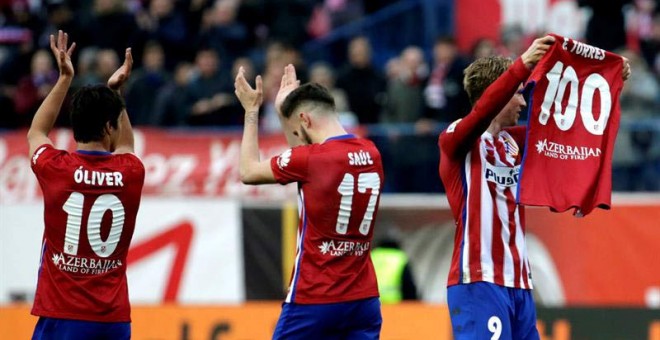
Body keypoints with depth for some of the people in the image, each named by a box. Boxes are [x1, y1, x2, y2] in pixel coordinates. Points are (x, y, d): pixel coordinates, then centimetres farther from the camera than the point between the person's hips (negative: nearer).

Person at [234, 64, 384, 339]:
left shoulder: (310, 159, -13)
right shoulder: (371, 154, 6)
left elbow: (247, 172, 4)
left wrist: (251, 110, 14)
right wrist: (284, 108, 30)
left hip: (314, 300, -5)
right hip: (363, 299, 5)